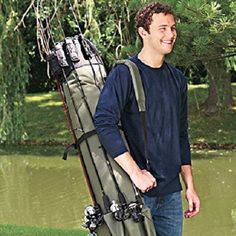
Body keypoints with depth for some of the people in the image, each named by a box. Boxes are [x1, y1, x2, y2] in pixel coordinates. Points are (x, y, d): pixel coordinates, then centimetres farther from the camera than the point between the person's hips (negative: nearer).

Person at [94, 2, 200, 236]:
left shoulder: (177, 78, 13)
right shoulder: (124, 74, -9)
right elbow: (103, 122, -21)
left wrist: (190, 186, 15)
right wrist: (135, 172, -25)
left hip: (171, 192, 6)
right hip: (135, 191, -6)